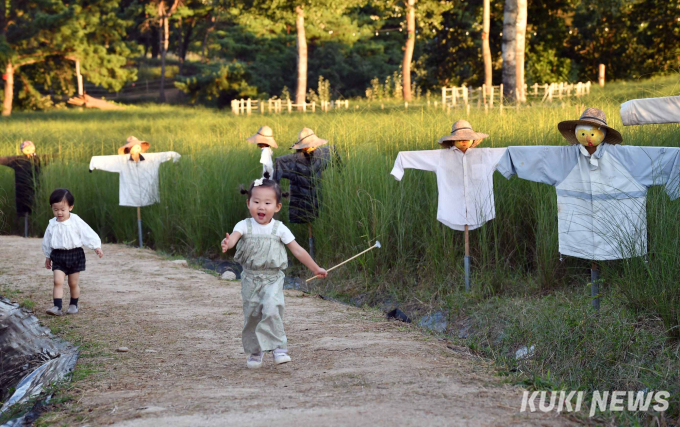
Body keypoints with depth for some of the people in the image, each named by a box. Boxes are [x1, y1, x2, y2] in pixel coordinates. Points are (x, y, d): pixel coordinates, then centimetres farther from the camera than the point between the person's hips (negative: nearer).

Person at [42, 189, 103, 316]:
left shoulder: (76, 222, -9)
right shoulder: (52, 224, 1)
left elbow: (88, 234, -6)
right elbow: (47, 241, 13)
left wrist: (96, 247, -11)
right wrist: (48, 256, 19)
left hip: (75, 254, -2)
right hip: (58, 256, 2)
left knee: (73, 283, 8)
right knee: (58, 281, -12)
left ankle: (73, 305, 25)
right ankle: (57, 307, -15)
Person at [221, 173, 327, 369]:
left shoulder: (280, 229, -2)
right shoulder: (245, 226, -5)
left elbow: (298, 251, 4)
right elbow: (235, 235, -28)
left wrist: (316, 269, 8)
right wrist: (228, 243, -52)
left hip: (273, 279, -1)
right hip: (250, 278, 1)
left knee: (272, 309, -23)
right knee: (251, 315, 6)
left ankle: (278, 347, -14)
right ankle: (255, 351, 23)